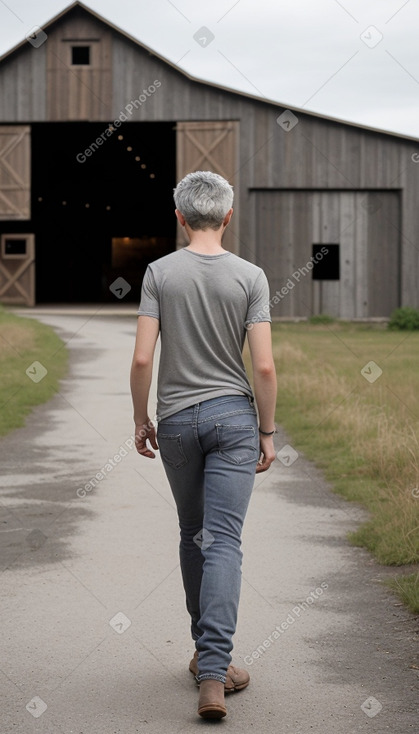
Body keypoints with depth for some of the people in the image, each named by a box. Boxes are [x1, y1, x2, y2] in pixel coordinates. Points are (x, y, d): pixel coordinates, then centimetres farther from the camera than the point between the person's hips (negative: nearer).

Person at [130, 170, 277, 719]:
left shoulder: (160, 273, -4)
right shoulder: (250, 277, -6)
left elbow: (142, 358, -8)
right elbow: (264, 367, -10)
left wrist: (141, 419, 5)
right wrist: (267, 432, 1)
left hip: (177, 419, 2)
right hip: (234, 416, -1)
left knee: (193, 535, 17)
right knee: (223, 541, -5)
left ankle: (206, 652, 27)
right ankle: (213, 671, -14)